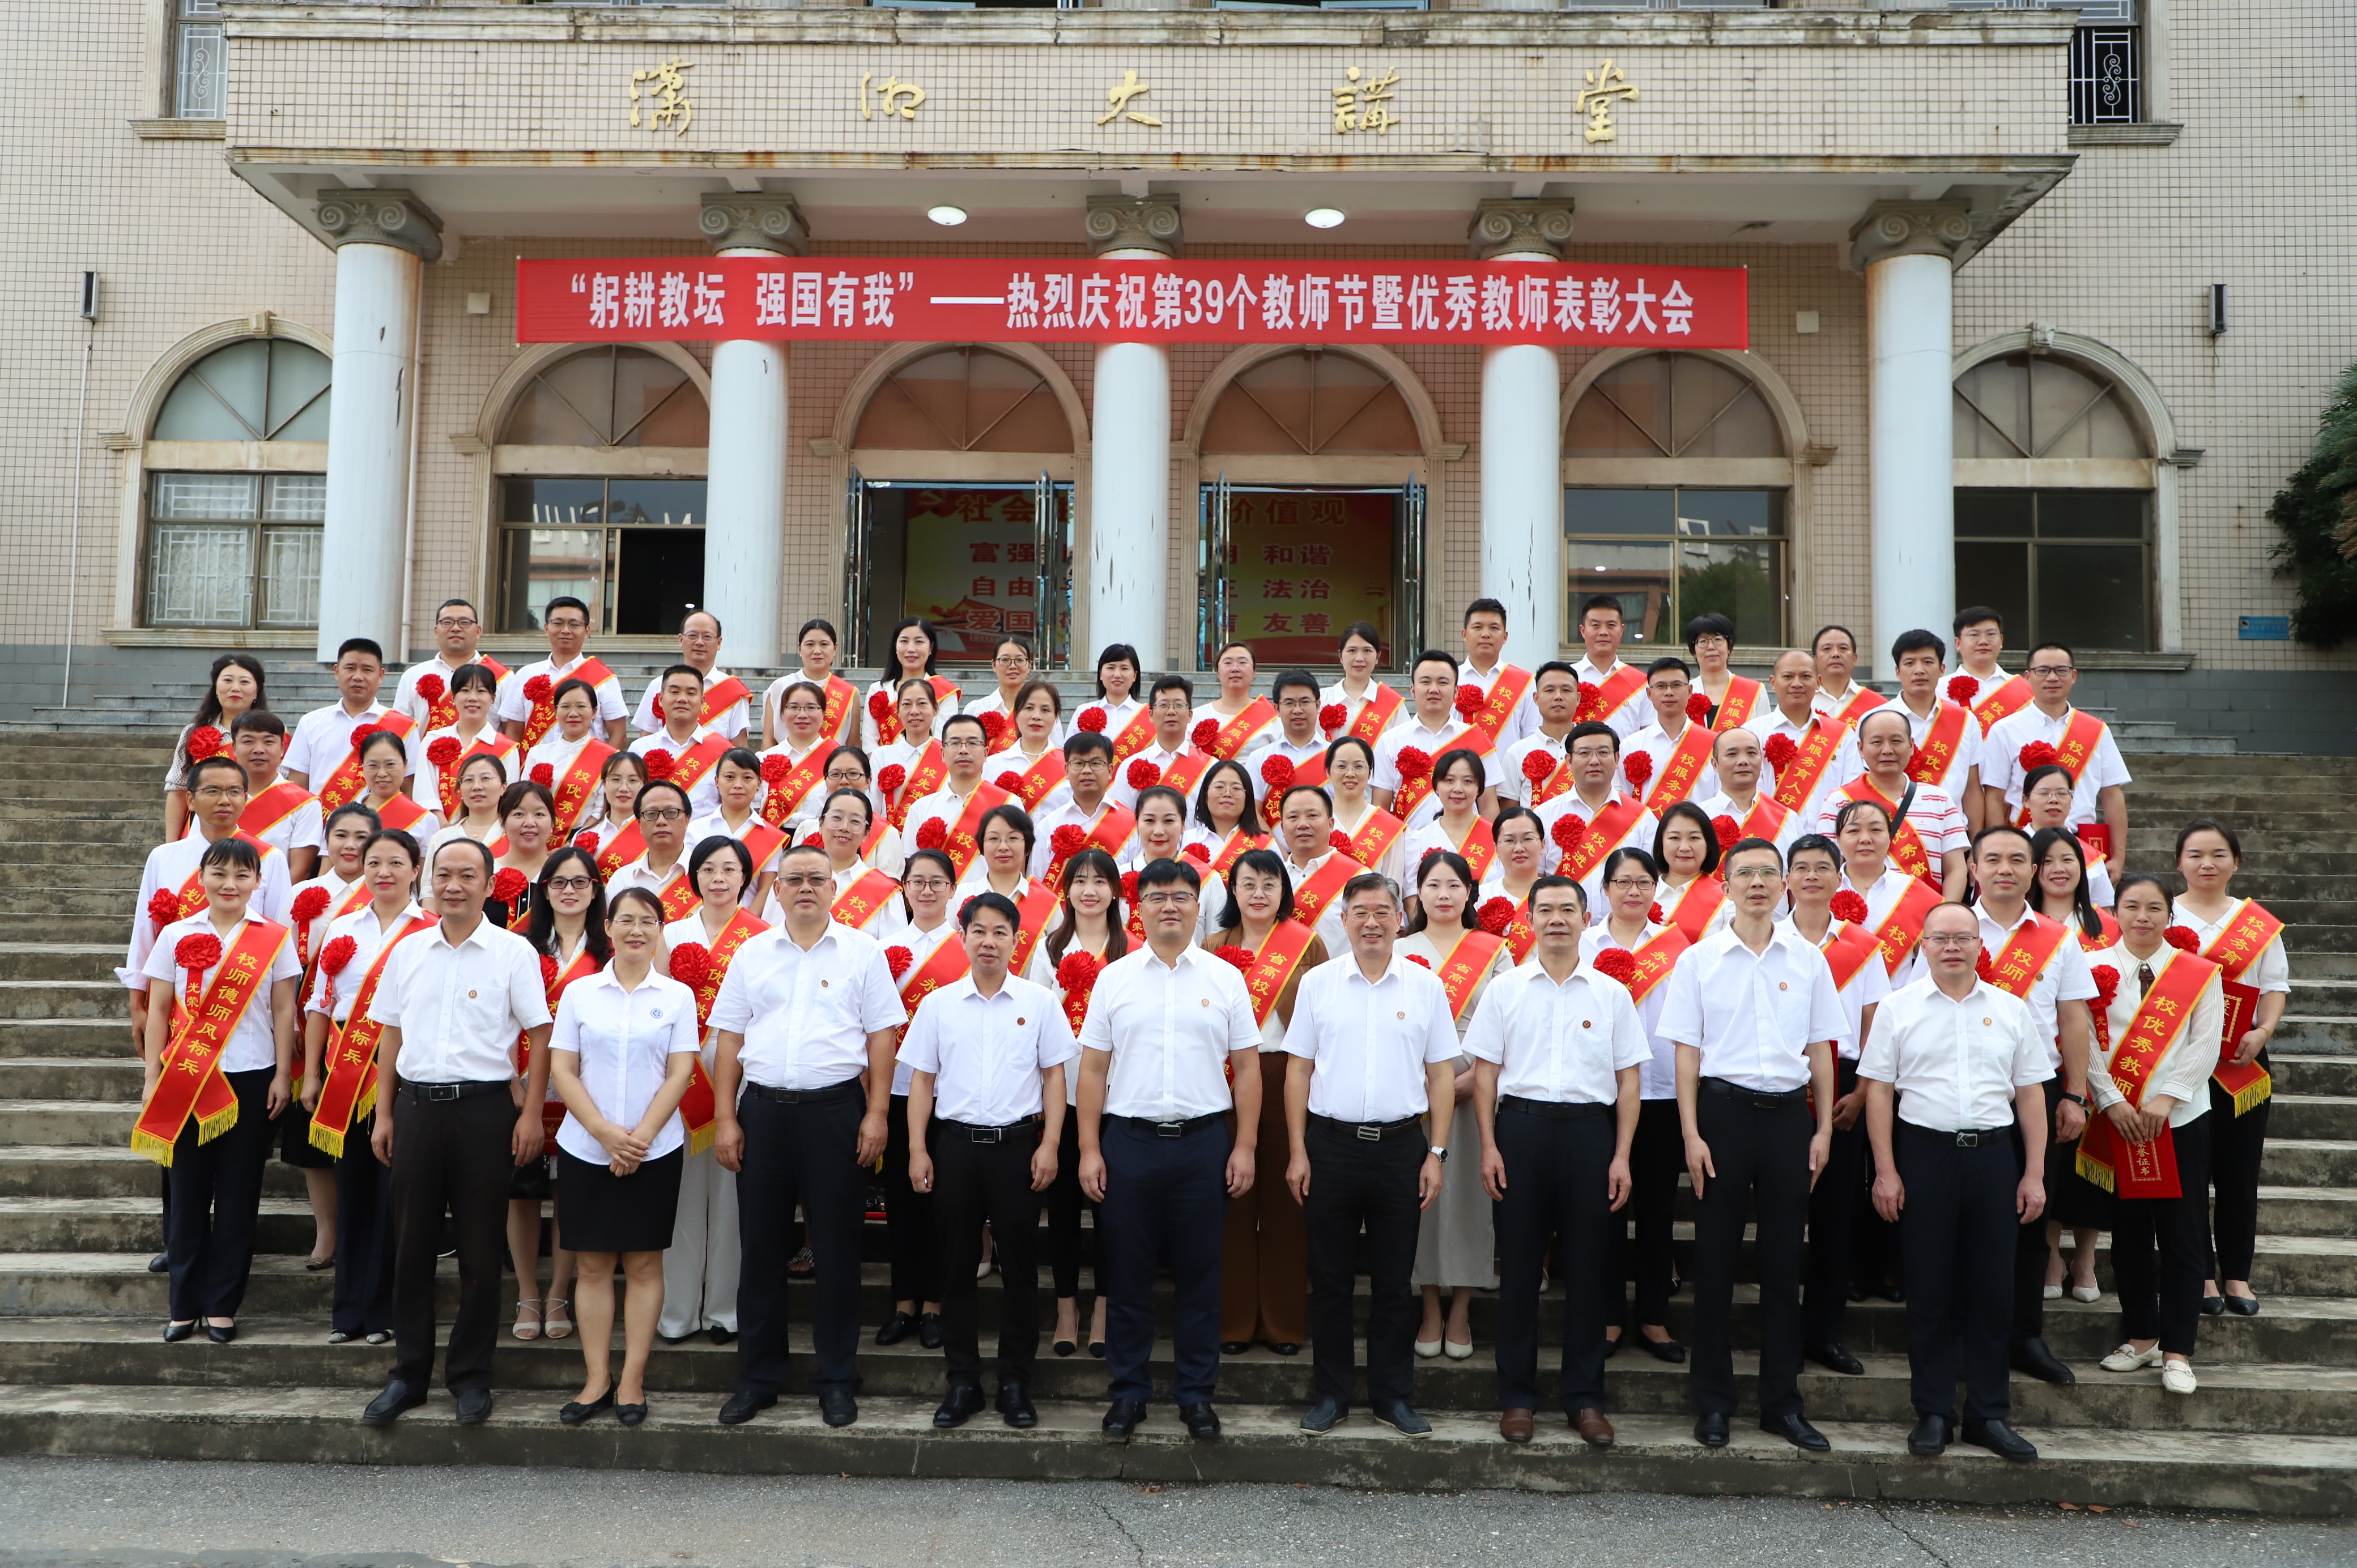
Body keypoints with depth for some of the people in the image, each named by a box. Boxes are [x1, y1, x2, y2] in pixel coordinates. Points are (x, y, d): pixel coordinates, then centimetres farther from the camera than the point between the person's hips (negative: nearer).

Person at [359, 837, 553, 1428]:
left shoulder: (514, 952, -2)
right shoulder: (408, 951, 9)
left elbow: (540, 1034, -2)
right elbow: (391, 1034, 14)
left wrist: (531, 1113, -8)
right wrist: (384, 1113, 9)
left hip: (485, 1108, -3)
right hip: (417, 1106, 3)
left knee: (480, 1249, 4)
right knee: (411, 1245, 8)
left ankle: (471, 1377, 16)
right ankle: (408, 1374, 21)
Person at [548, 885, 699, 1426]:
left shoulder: (678, 996, 2)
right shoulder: (579, 993, 4)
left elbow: (679, 1076, -2)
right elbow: (562, 1070, 0)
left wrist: (640, 1138, -12)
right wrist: (604, 1131, -12)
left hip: (654, 1151, -1)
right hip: (585, 1150, 1)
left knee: (643, 1262, 3)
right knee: (593, 1263, 5)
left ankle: (632, 1381, 11)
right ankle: (597, 1379, 13)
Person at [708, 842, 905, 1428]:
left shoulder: (863, 953, 3)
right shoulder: (752, 954, 9)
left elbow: (882, 1035, 1)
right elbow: (729, 1040, 9)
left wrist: (876, 1114, -6)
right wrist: (726, 1119, 2)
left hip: (836, 1109, -2)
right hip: (763, 1109, 2)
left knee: (837, 1248, 4)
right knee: (760, 1247, 8)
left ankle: (836, 1379, 16)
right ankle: (757, 1377, 20)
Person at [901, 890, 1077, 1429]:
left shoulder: (1039, 1002, 2)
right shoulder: (938, 1004, 5)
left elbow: (1054, 1077, 3)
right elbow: (921, 1080, 7)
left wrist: (1049, 1146, -4)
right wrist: (918, 1151, 2)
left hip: (1018, 1143, -1)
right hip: (955, 1142, 1)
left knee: (1019, 1265, 4)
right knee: (957, 1265, 6)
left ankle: (1016, 1384, 15)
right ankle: (962, 1381, 18)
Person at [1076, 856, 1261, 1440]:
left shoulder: (1225, 979, 5)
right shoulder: (1114, 978, 5)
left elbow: (1247, 1067, 5)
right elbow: (1092, 1068, 5)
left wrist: (1245, 1147, -1)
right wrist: (1089, 1150, -1)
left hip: (1203, 1140, 0)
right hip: (1128, 1140, 0)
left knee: (1200, 1274, 6)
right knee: (1126, 1272, 6)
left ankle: (1196, 1393, 18)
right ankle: (1128, 1391, 19)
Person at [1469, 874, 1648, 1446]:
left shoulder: (1611, 993, 7)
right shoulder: (1505, 991, 6)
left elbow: (1627, 1080, 7)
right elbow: (1485, 1072, 5)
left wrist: (1622, 1156, 0)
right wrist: (1489, 1146, -3)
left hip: (1590, 1128, 1)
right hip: (1522, 1125, 0)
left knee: (1589, 1265, 4)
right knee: (1519, 1263, 4)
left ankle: (1585, 1397, 16)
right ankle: (1517, 1395, 14)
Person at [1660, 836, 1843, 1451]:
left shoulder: (1808, 959, 6)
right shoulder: (1699, 959, 0)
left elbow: (1820, 1049, 10)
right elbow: (1687, 1052, 0)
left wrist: (1824, 1129, 4)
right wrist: (1691, 1134, -6)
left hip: (1788, 1113, 2)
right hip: (1723, 1108, -2)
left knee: (1784, 1260, 7)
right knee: (1715, 1259, 4)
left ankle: (1782, 1402, 18)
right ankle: (1715, 1402, 14)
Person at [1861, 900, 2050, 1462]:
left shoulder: (2011, 1010, 8)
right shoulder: (1898, 1008, 2)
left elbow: (2031, 1094, 10)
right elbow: (1879, 1091, 1)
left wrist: (2034, 1173, 5)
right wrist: (1886, 1170, -5)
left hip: (1993, 1156, 2)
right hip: (1924, 1155, -2)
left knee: (1990, 1289, 6)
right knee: (1928, 1289, 4)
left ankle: (1989, 1414, 17)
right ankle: (1932, 1412, 13)